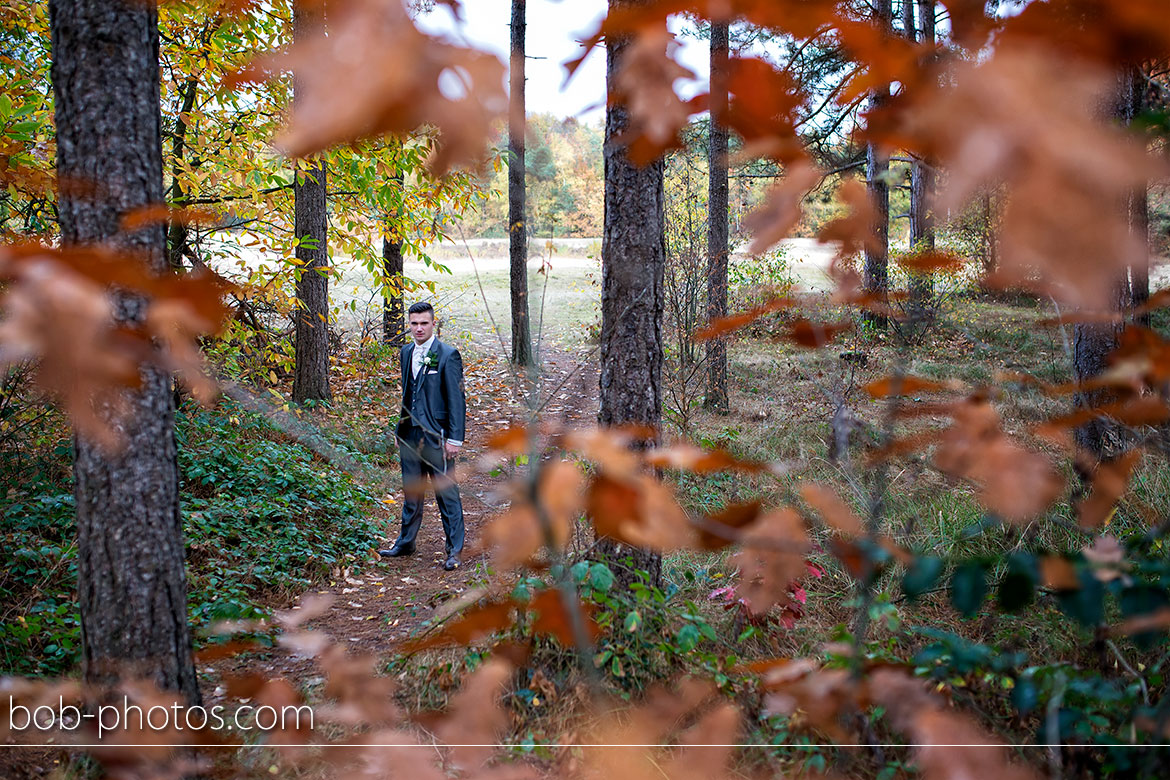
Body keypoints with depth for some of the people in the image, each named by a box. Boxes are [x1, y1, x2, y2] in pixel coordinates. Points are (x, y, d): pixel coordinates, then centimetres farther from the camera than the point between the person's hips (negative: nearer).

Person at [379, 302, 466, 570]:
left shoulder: (448, 355, -9)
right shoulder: (406, 353, 11)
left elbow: (456, 399, -11)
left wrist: (455, 438, -15)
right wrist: (401, 427, 15)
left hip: (436, 436, -6)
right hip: (410, 435, 6)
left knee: (446, 493, 0)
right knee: (411, 491, 17)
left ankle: (454, 550, 8)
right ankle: (406, 543, 30)